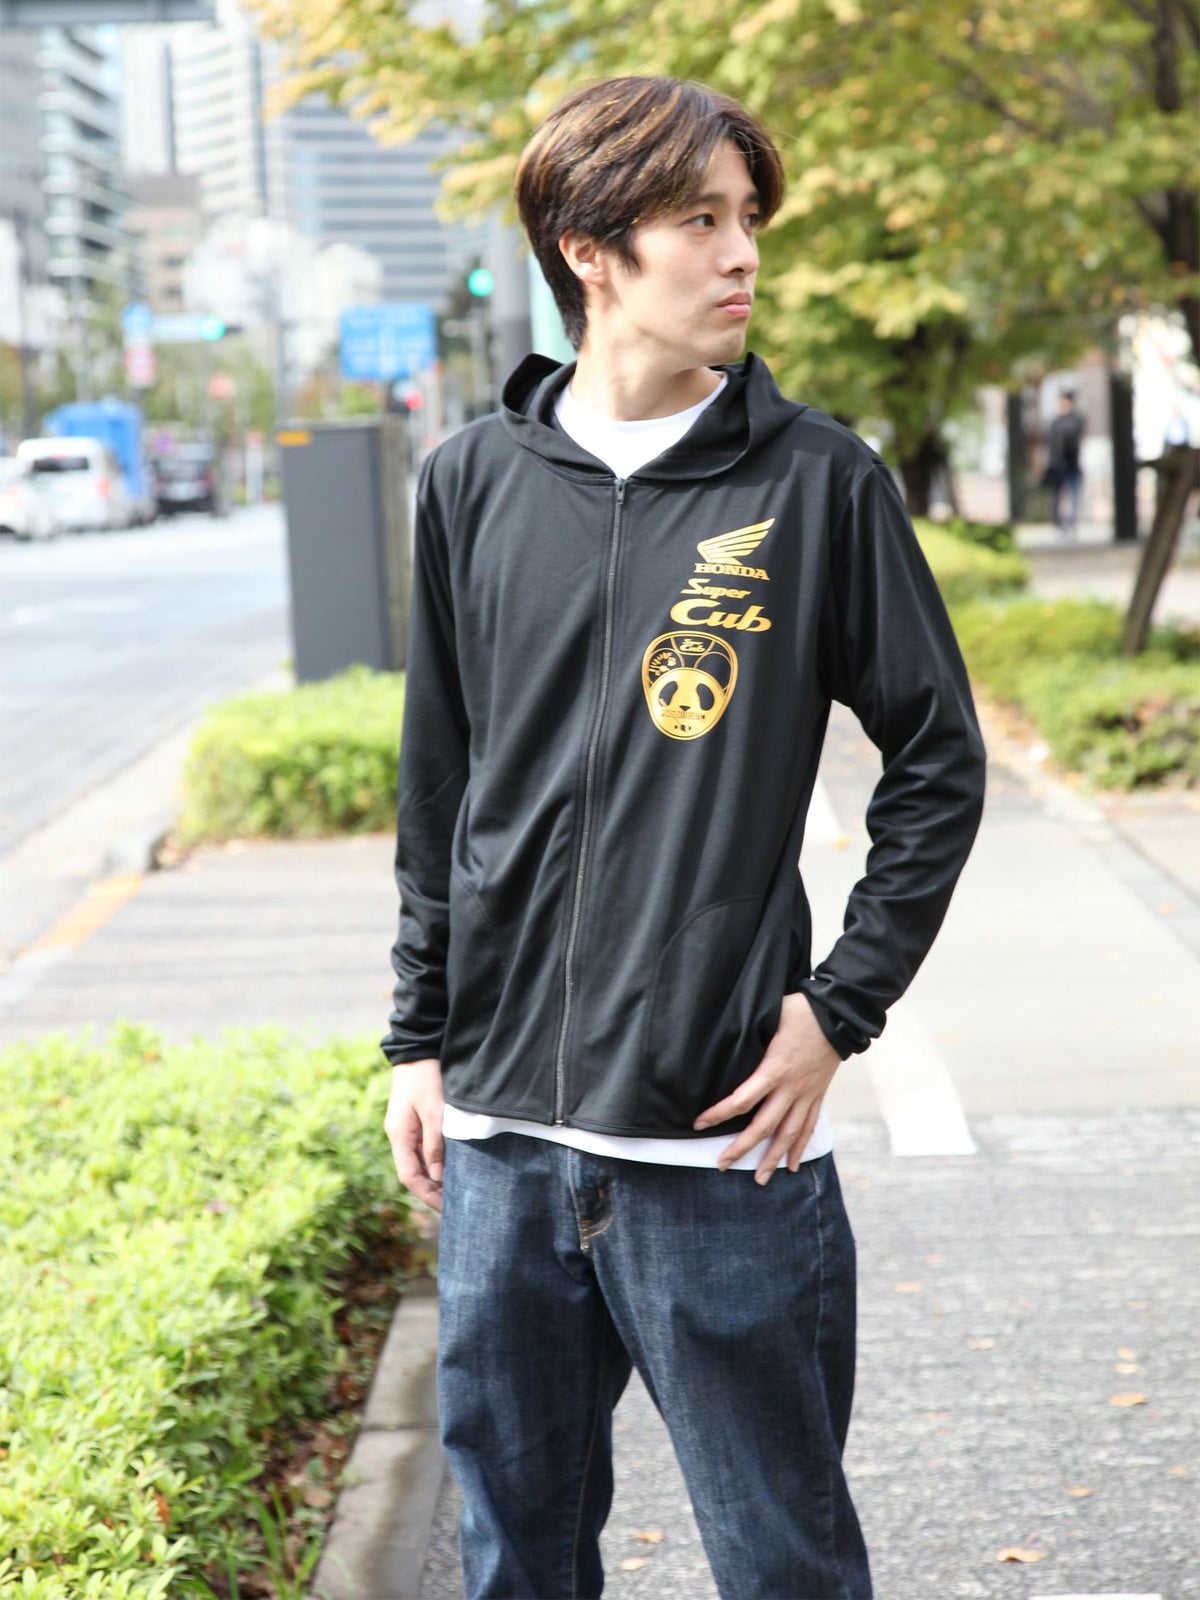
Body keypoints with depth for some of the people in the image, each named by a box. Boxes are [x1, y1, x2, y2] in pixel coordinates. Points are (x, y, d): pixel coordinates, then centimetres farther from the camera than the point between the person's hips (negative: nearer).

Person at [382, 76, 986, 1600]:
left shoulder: (818, 479, -3)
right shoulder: (475, 482, 6)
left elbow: (938, 763, 2)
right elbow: (438, 787, 13)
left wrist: (840, 1008, -6)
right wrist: (419, 1038, 11)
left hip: (724, 1146, -3)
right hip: (501, 1136, 3)